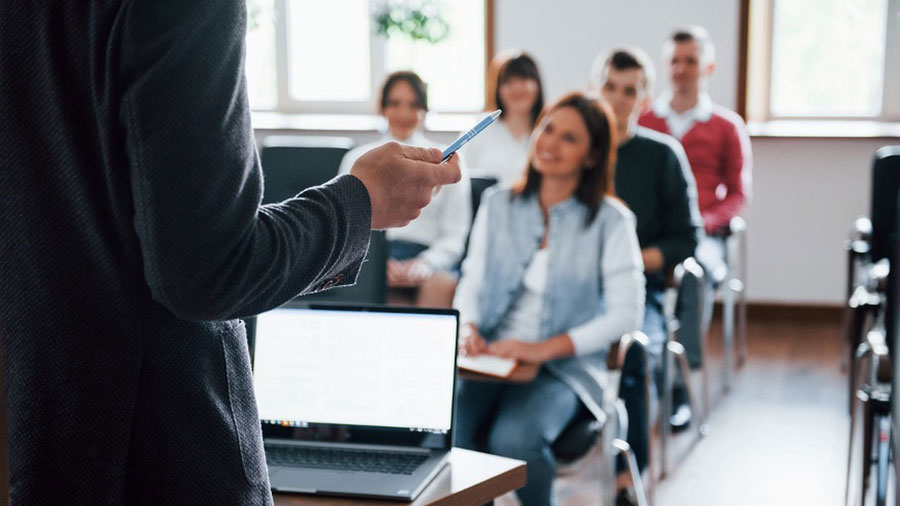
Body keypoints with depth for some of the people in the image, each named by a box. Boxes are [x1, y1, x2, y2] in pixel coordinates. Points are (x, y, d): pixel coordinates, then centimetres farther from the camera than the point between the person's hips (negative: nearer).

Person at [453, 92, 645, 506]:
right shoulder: (499, 204, 11)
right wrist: (468, 327, -10)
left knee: (513, 440, -31)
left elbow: (627, 313, -8)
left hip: (564, 367, -2)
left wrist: (547, 348, -17)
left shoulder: (610, 221, -1)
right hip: (490, 358, 3)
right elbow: (472, 281, 13)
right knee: (446, 431, -28)